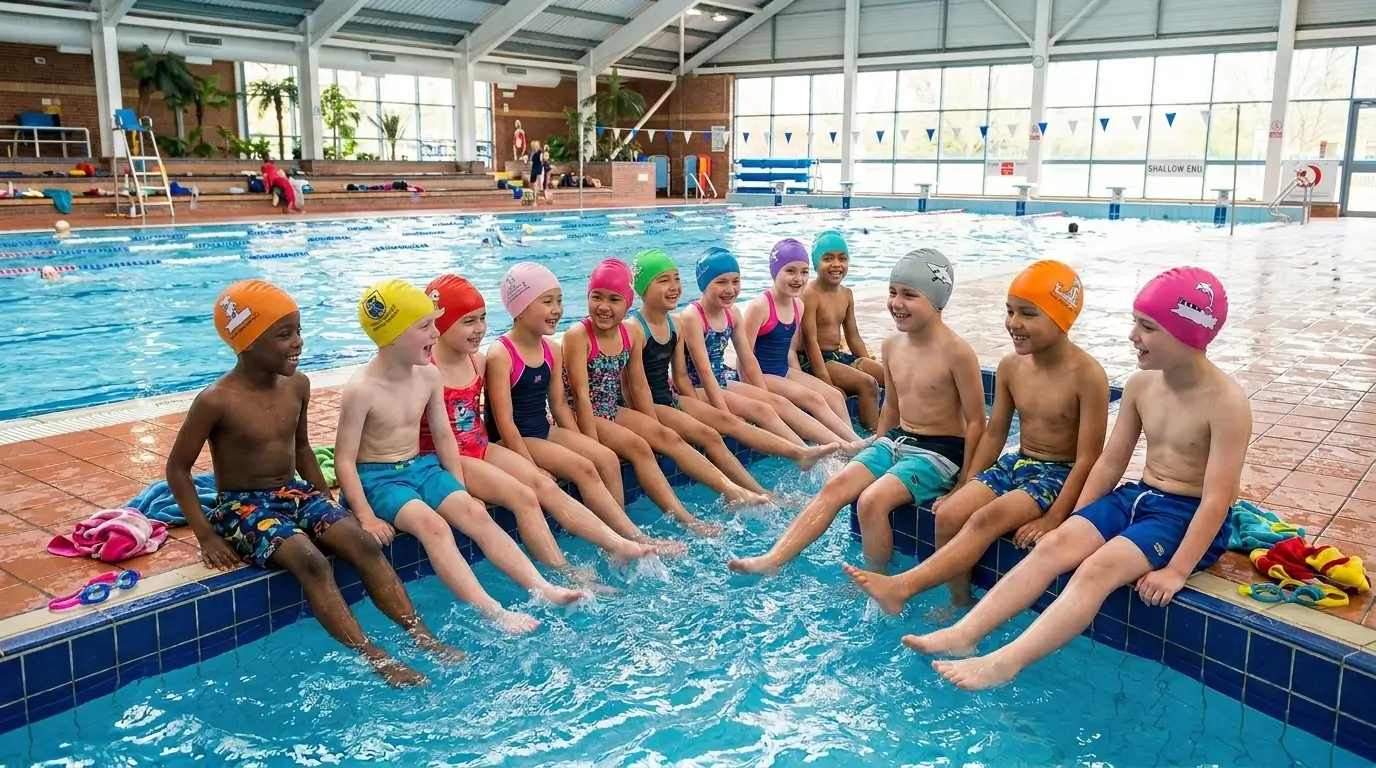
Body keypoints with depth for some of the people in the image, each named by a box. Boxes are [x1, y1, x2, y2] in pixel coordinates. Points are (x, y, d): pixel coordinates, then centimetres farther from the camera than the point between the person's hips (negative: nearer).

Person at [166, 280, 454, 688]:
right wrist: (206, 537, -12)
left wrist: (326, 500, 9)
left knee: (363, 544, -17)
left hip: (295, 493, 6)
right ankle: (376, 658, -30)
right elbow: (177, 468, -8)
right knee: (311, 561, -30)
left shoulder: (297, 385, 0)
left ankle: (420, 634, -17)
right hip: (243, 506, -5)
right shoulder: (216, 401, -16)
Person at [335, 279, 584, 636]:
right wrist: (366, 516, -20)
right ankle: (493, 612, -37)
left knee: (476, 514, -14)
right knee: (432, 524, -29)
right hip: (377, 477, -6)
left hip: (421, 467, 6)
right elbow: (344, 460, -16)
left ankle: (543, 588, -19)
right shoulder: (362, 389, -19)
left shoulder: (429, 375, -1)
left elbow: (444, 437, 9)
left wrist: (461, 491, 8)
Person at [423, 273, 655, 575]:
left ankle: (619, 545, -17)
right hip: (443, 458, -7)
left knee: (546, 486, -10)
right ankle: (568, 574, -20)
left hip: (480, 448, 7)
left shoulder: (478, 360, 6)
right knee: (523, 496, -22)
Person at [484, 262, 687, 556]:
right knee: (583, 468, -23)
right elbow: (505, 421, -20)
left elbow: (559, 405, 12)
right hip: (512, 441, -8)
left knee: (607, 458, -12)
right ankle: (637, 539, -20)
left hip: (544, 431, 8)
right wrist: (533, 469, -23)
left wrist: (581, 444, 2)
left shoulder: (553, 351, 6)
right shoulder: (501, 354, -17)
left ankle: (619, 537, -10)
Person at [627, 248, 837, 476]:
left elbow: (681, 377, 13)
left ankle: (800, 453, -10)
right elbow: (637, 384, -19)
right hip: (649, 406, -8)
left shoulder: (674, 325, 8)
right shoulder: (634, 329, -17)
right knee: (707, 434, -21)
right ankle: (760, 493, -21)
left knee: (725, 420, -4)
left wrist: (702, 412, 8)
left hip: (671, 398, 8)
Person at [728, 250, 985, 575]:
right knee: (836, 485, -10)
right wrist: (878, 454, 20)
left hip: (940, 452, -7)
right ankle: (772, 560, -15)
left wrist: (964, 483, -13)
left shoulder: (956, 352, -17)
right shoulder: (891, 345, 4)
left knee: (872, 500, -26)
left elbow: (976, 422, -13)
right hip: (896, 439, 7)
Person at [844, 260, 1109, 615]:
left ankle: (902, 587, -36)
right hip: (1016, 463, 6)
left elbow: (1088, 458, -17)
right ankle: (960, 603, -1)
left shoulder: (1087, 375, -18)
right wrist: (967, 488, 6)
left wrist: (1053, 518, -22)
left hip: (1061, 475, -6)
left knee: (987, 519, -29)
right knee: (948, 514, -16)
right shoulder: (1010, 365, 0)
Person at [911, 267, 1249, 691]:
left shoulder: (1226, 403, -18)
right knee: (1054, 544, -15)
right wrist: (1077, 523, 5)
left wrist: (1176, 570, -25)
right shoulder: (1141, 384, 2)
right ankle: (965, 632, -21)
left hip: (1188, 515, -7)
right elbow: (1110, 462, 8)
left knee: (1098, 568, -28)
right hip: (1137, 496, 7)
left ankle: (1005, 663, -37)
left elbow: (1217, 499, -21)